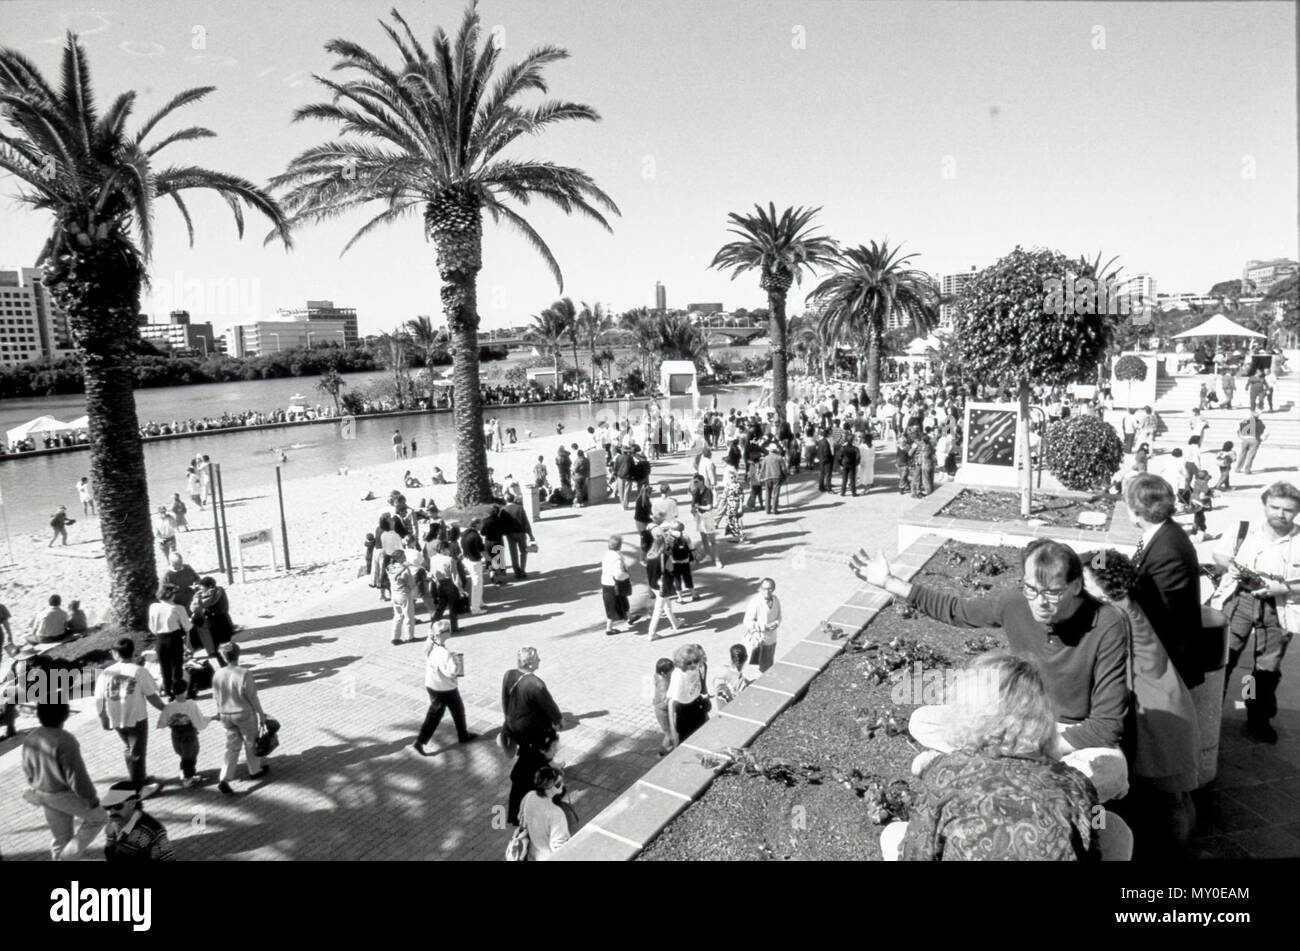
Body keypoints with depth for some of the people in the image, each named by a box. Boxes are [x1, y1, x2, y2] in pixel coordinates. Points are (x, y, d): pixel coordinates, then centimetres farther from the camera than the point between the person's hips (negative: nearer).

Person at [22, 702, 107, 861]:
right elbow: (77, 775, -25)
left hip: (44, 794, 8)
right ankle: (68, 856, 10)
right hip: (66, 794, -8)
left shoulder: (30, 739, -5)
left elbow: (28, 770, 9)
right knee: (98, 818, 13)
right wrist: (91, 797, -13)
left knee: (60, 835, 23)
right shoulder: (65, 741, -30)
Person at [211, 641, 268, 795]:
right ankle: (255, 770, 36)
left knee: (232, 746, 15)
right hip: (245, 714, -4)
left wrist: (220, 712, 20)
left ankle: (224, 779, 5)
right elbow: (252, 697, -16)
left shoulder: (217, 675, -9)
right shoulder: (244, 674, -23)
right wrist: (261, 714, -4)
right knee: (251, 742, 17)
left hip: (226, 715, 4)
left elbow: (216, 697, 4)